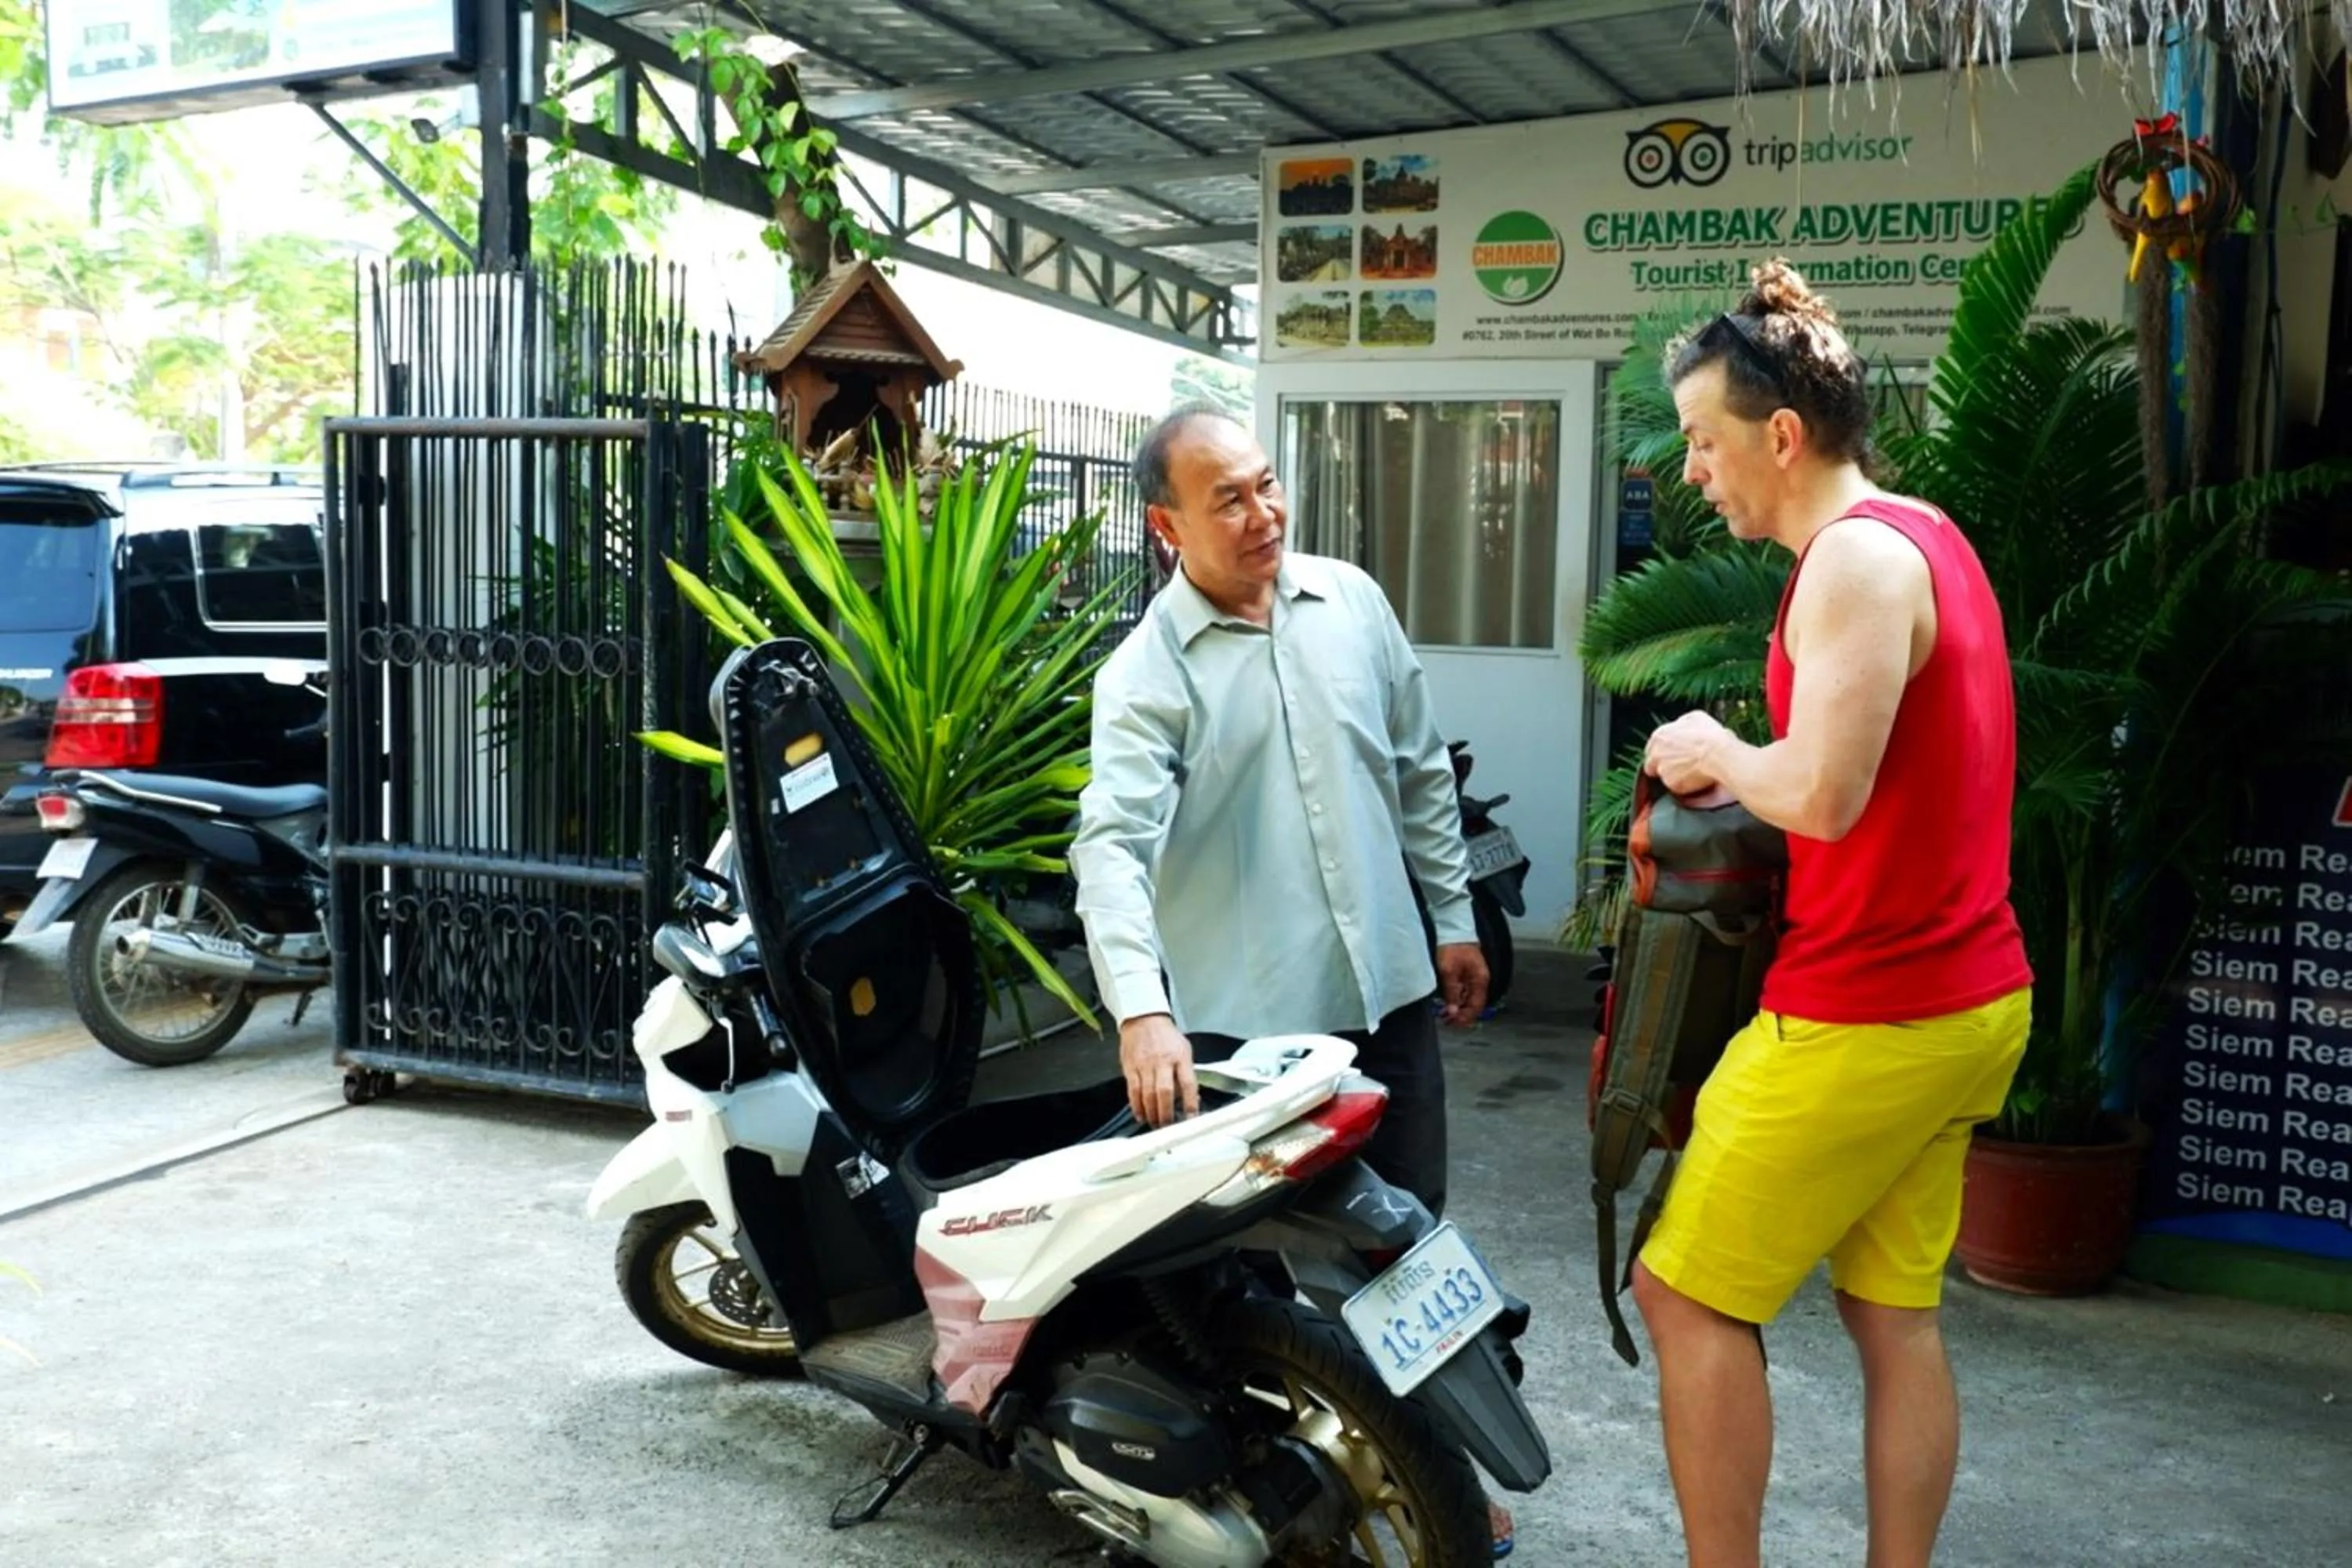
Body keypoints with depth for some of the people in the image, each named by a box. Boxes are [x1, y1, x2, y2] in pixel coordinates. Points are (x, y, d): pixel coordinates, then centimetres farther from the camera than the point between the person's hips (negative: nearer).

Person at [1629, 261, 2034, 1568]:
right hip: (1967, 998, 10)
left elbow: (1823, 793, -27)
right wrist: (1741, 776, 7)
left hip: (1864, 1017, -10)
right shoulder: (1925, 537, 13)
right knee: (1896, 1311, 15)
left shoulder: (1858, 558, -18)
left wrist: (1717, 752, -9)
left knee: (1689, 1297, 2)